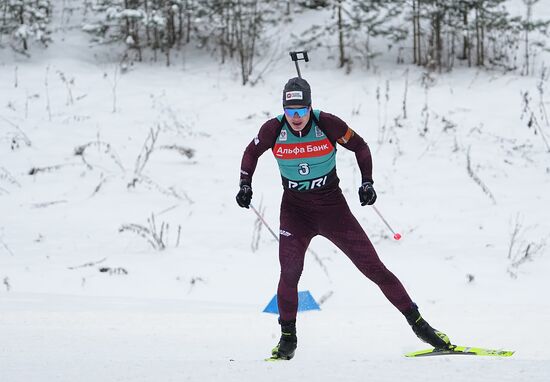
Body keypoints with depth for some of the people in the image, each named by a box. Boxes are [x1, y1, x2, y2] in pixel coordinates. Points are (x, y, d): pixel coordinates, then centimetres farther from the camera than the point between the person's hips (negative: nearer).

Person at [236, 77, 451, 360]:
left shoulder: (327, 124, -17)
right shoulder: (274, 130, -11)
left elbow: (360, 146, -1)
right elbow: (251, 153, 10)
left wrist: (367, 182, -10)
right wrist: (245, 184, -2)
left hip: (332, 206, -1)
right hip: (295, 209, 1)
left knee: (372, 265, -2)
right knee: (290, 272, -17)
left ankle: (416, 321, 8)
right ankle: (288, 338, 1)